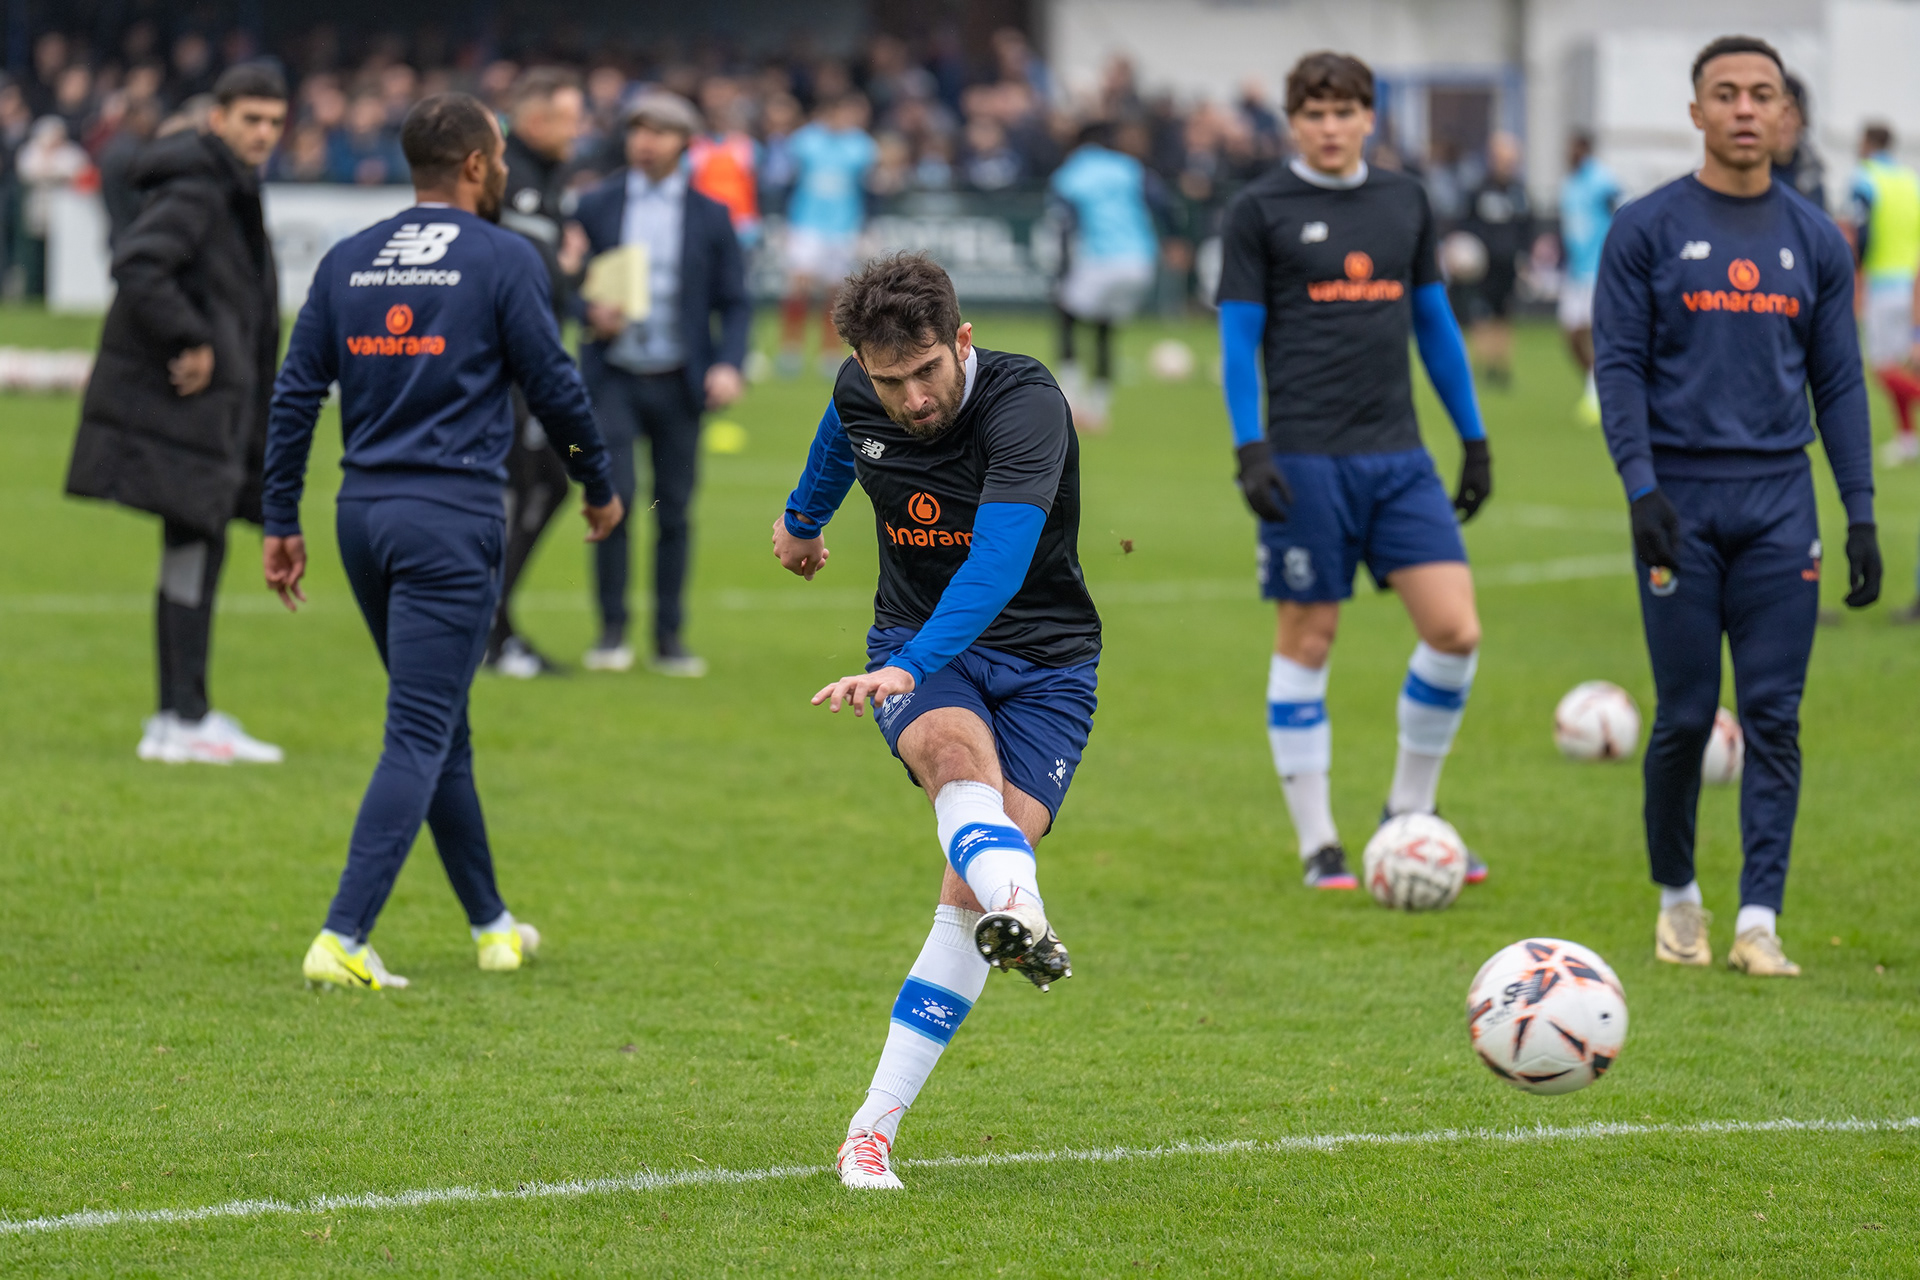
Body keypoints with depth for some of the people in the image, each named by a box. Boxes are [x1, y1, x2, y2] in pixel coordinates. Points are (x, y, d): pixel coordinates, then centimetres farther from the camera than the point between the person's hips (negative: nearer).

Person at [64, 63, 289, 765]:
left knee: (198, 550, 11)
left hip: (214, 404, 10)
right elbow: (135, 264, -27)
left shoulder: (233, 192, 17)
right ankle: (184, 720, -7)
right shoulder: (193, 192, -14)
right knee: (193, 548, -9)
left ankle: (183, 717, 16)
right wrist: (191, 341, -22)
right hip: (178, 399, -10)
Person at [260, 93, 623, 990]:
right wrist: (599, 486, 13)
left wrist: (281, 523, 13)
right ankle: (343, 940, -17)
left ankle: (493, 925, 28)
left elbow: (295, 396, 9)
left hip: (365, 514, 6)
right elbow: (552, 385, -2)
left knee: (440, 728, 18)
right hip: (453, 520, -6)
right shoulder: (503, 259, -5)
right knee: (420, 737, -7)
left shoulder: (348, 261, 9)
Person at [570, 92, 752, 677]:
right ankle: (611, 630, -1)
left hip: (677, 385, 1)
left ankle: (670, 637, 10)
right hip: (613, 379, -1)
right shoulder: (595, 206, 5)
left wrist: (728, 365, -9)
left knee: (674, 512, 2)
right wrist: (590, 312, -14)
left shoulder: (711, 217, 5)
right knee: (613, 498, -13)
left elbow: (734, 303, 7)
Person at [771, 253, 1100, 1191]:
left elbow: (999, 562, -38)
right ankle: (1020, 915, -65)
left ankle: (875, 1126, -10)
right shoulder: (860, 396, -6)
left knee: (970, 896, -15)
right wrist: (804, 517, 42)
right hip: (916, 645, 2)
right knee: (959, 751, -35)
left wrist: (913, 667, -52)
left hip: (1042, 659, -2)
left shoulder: (1027, 405, -25)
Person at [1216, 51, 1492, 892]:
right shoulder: (1259, 212, -1)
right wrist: (1250, 450, -12)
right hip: (1307, 459, -4)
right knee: (1307, 640, 1)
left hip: (1398, 457, 4)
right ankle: (1317, 843, 9)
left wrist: (1474, 439, 18)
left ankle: (1410, 815, 11)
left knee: (1455, 629, -5)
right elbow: (1238, 339, -2)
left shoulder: (1404, 203, 12)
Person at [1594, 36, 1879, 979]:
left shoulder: (1814, 241, 9)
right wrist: (1642, 489, -13)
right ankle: (1676, 896, 20)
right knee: (1686, 717, 0)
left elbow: (1838, 382, 11)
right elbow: (1619, 365, -2)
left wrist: (1861, 514, 5)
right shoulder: (1646, 230, 1)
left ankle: (1759, 922, -3)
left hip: (1779, 500, 2)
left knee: (1774, 720, -3)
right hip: (1681, 501, -2)